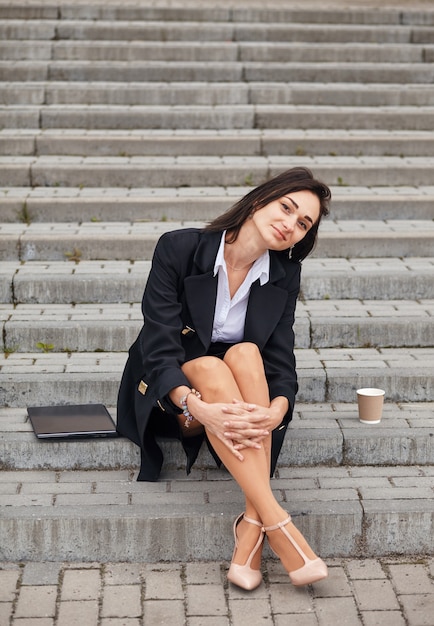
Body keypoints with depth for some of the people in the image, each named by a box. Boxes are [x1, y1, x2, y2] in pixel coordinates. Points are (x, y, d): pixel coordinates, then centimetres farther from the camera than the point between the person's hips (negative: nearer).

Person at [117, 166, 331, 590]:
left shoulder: (284, 274, -4)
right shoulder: (179, 248, -17)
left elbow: (280, 361, -11)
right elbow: (159, 348, -23)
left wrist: (277, 409, -34)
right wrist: (198, 407, -41)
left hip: (235, 400, 3)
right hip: (169, 397, -3)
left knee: (245, 352, -30)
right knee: (210, 367, -35)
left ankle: (252, 524, -40)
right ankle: (276, 522, -42)